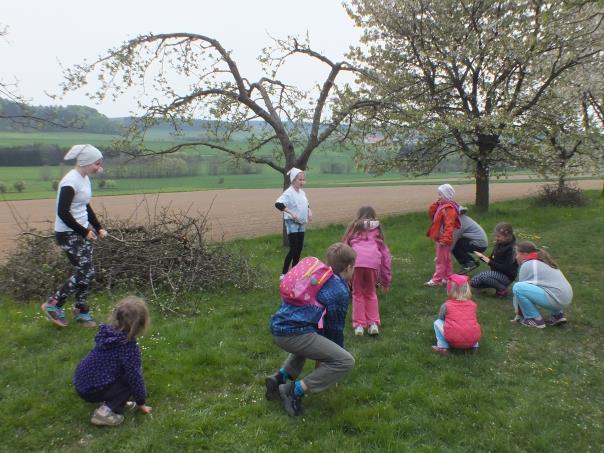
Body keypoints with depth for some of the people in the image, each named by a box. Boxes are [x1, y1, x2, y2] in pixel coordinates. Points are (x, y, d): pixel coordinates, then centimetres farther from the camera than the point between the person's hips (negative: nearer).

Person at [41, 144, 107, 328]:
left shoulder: (84, 178, 7)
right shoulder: (70, 182, -21)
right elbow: (63, 213, -24)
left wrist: (98, 228, 11)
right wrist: (84, 231, -17)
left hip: (82, 231, 9)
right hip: (68, 234, -9)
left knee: (85, 272, 11)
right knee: (86, 273, -8)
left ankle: (81, 312, 23)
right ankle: (53, 304, 9)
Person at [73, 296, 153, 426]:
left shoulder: (109, 333, 0)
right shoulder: (130, 347, -23)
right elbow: (135, 377, -14)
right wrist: (141, 403, 2)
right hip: (92, 390, -8)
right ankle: (106, 411, -9)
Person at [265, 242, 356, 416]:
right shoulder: (341, 291, 0)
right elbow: (335, 328, 6)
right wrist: (326, 358, 23)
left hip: (277, 328, 9)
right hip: (294, 333, -9)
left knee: (310, 341, 39)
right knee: (346, 362, -5)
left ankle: (280, 377, 21)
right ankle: (296, 390, -8)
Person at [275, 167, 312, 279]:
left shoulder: (302, 192, 8)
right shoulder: (289, 193, -17)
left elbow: (306, 204, 25)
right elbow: (278, 204, -30)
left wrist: (309, 211, 5)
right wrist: (291, 213, -32)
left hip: (301, 224, 8)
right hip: (292, 224, -8)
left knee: (299, 248, 11)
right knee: (293, 249, -10)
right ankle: (284, 273, 1)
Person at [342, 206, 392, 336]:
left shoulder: (354, 227, 29)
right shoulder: (376, 230, 30)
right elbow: (385, 254, 27)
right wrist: (386, 280, 31)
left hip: (355, 260, -1)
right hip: (373, 261, 1)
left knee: (358, 293, 17)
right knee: (371, 293, 23)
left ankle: (359, 325, 16)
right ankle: (373, 324, 19)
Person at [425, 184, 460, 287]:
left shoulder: (449, 208, -19)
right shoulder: (441, 206, 11)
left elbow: (449, 225, -25)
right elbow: (431, 213, 14)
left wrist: (445, 239, -28)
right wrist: (435, 204, 0)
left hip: (443, 238, -10)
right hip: (440, 237, 10)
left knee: (440, 260, -4)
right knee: (446, 259, 17)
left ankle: (437, 280, 1)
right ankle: (448, 278, 27)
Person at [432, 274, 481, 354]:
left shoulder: (446, 305, 4)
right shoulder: (472, 304, 13)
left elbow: (441, 318, 16)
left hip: (454, 341, -4)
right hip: (472, 340, 4)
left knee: (437, 322, 16)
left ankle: (443, 347, 4)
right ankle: (474, 346, 19)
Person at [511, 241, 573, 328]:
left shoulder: (527, 264, -3)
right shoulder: (542, 261, 23)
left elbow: (519, 288, 2)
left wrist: (518, 313, 12)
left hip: (556, 298, -9)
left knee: (518, 287, -13)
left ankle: (535, 319, -3)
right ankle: (557, 315, 20)